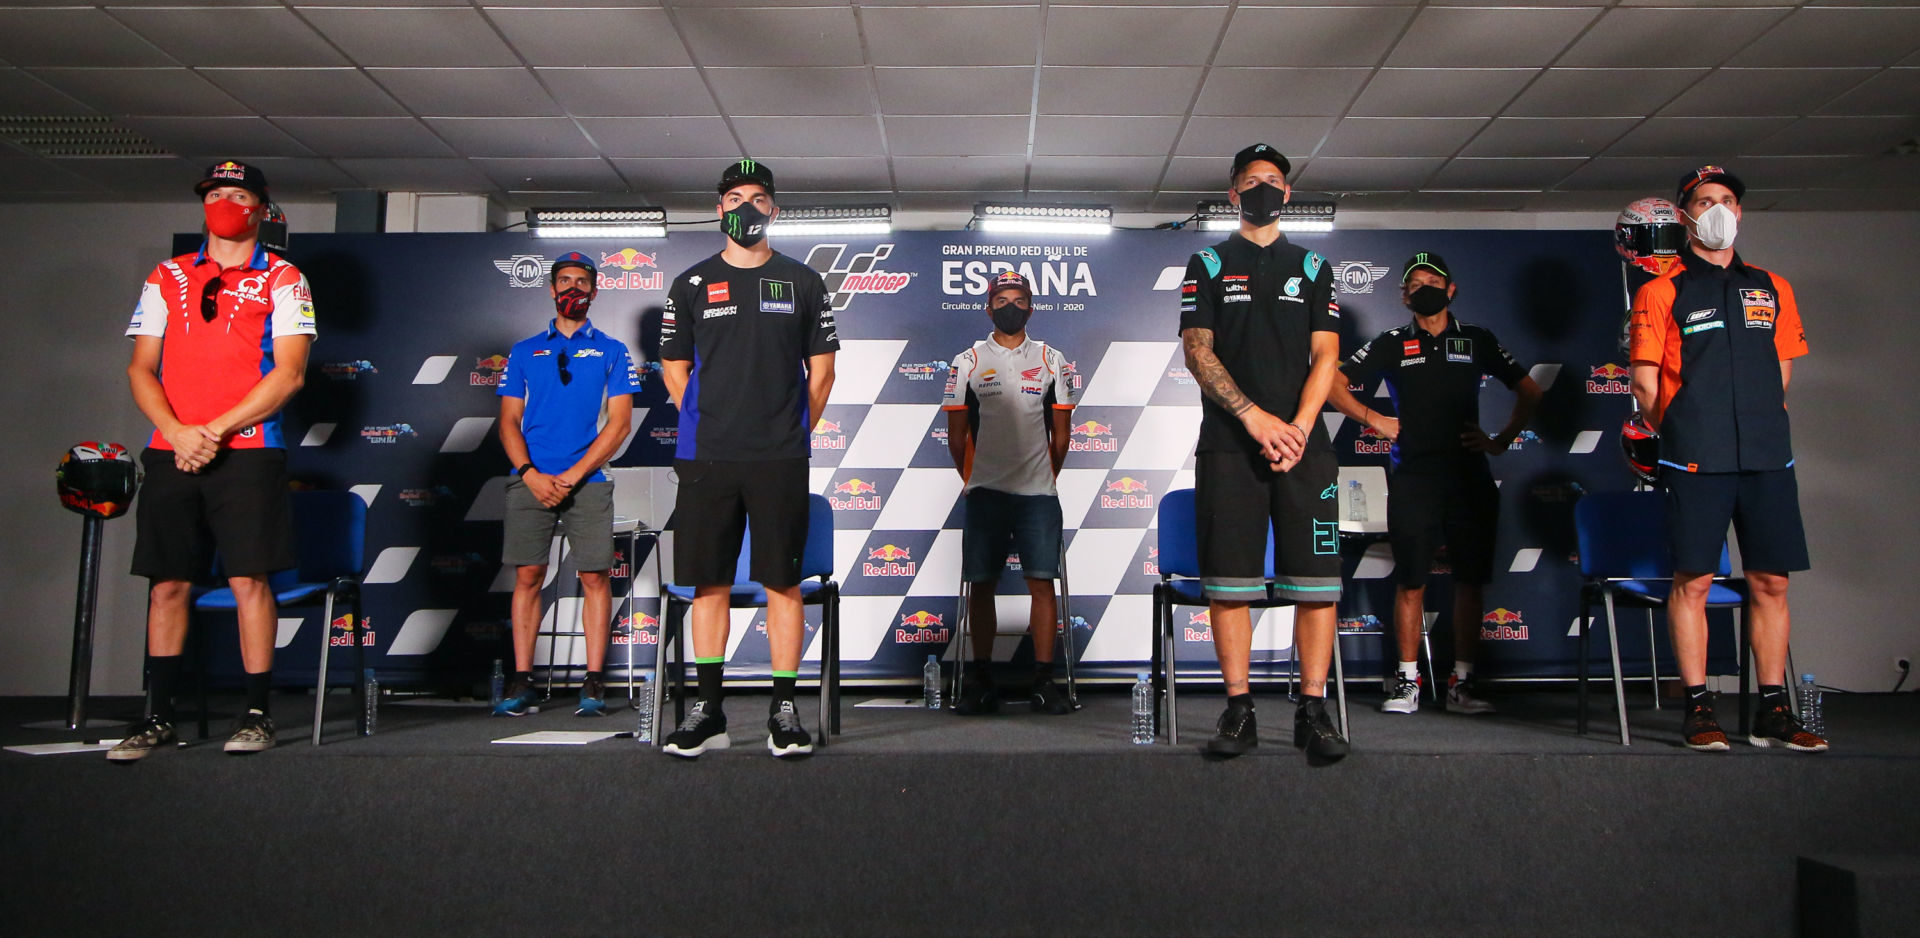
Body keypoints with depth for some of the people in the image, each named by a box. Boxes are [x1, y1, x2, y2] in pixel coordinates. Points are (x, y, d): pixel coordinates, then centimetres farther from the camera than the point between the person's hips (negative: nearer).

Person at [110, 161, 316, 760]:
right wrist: (177, 432, -7)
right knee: (167, 583, 4)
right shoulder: (167, 278, 17)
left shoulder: (281, 278, 5)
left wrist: (215, 430, -11)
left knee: (249, 580, -6)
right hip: (171, 453, 4)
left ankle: (257, 715, 3)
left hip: (248, 450, -3)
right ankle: (158, 718, 12)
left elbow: (289, 374, -4)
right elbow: (141, 368, 11)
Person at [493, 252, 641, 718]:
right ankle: (522, 681, 5)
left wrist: (571, 476, -8)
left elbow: (619, 421, 1)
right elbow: (508, 421, 11)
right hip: (530, 481, 2)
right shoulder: (524, 351, 16)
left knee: (595, 577, -4)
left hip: (588, 480, -1)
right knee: (527, 575, -1)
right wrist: (530, 474, -7)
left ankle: (593, 681, 1)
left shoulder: (611, 350, 10)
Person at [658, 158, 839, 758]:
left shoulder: (802, 283, 9)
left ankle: (784, 712, 6)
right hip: (705, 459, 2)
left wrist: (791, 433, 6)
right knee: (709, 582, 4)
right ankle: (707, 711, 13)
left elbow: (821, 369, 10)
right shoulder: (692, 285, 11)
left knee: (783, 581, -1)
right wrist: (709, 426, 7)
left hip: (780, 460, -1)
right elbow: (674, 367, 15)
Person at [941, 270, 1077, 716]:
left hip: (1038, 493, 0)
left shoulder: (1052, 360, 9)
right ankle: (981, 680, 10)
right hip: (985, 492, 0)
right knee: (981, 583, 1)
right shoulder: (967, 362, 7)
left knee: (1042, 582, -3)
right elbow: (956, 434, 10)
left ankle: (1043, 681, 3)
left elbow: (1061, 433, 14)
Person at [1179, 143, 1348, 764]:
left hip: (1302, 441, 1)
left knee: (1316, 578, -4)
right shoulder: (1208, 265, 12)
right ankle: (1239, 713, 5)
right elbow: (1197, 351, 1)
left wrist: (1299, 426, -9)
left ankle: (1313, 713, 2)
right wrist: (1256, 418, -11)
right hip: (1228, 444, -1)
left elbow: (1325, 354, 7)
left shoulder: (1312, 268, 17)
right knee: (1228, 580, -3)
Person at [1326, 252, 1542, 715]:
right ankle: (1407, 681, 6)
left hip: (1469, 476, 2)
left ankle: (1462, 682, 11)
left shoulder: (1477, 340, 12)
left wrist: (1502, 440, 9)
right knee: (1411, 582, -2)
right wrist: (1373, 419, -2)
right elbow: (1333, 384, 6)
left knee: (1471, 581, 2)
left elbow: (1529, 391, 19)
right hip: (1412, 478, -1)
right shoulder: (1391, 343, 9)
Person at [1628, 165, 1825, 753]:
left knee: (1770, 582, 4)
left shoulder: (1772, 289, 17)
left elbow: (1781, 374, 21)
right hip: (1696, 462, -4)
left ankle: (1773, 713, 11)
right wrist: (1683, 439, 1)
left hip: (1767, 458, 4)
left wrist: (1759, 428, 14)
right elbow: (1645, 383, 1)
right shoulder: (1662, 292, 4)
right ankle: (1698, 709, 4)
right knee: (1693, 581, -4)